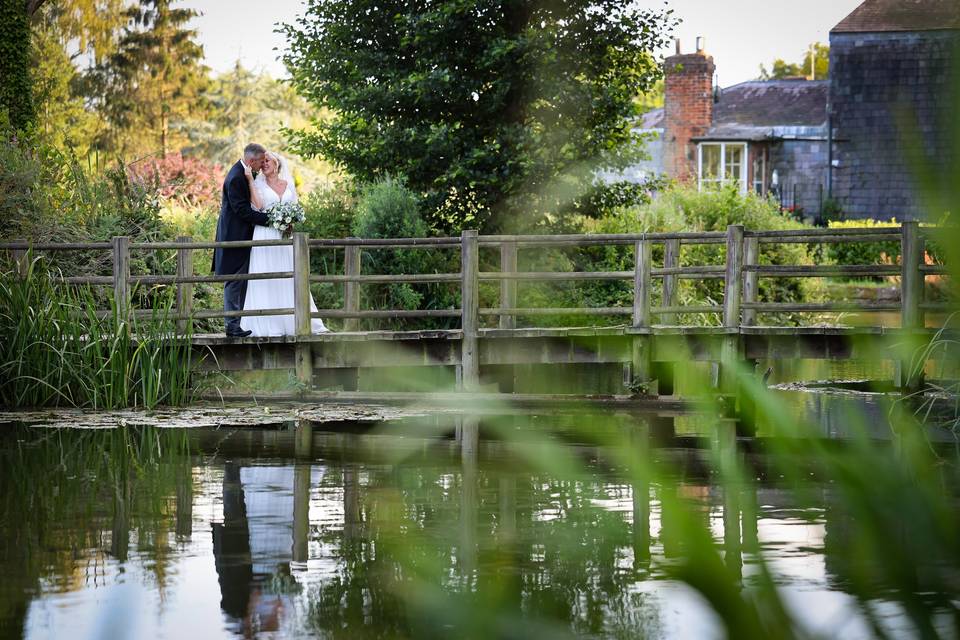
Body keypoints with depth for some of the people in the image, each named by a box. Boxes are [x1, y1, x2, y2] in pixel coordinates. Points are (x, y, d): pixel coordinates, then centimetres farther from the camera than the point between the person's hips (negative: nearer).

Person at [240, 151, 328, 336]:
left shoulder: (288, 185, 13)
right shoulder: (258, 183, 3)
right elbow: (258, 205, -13)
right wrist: (250, 180, -16)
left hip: (285, 236, 3)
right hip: (265, 235, -3)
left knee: (289, 278, 3)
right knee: (266, 278, -6)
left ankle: (294, 323, 8)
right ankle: (267, 325, -6)